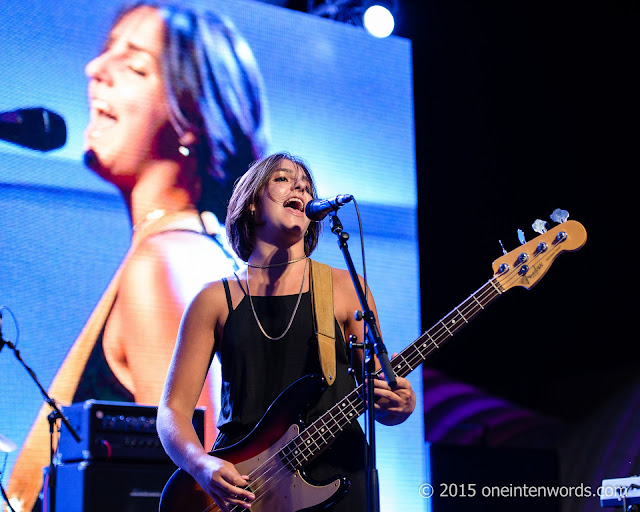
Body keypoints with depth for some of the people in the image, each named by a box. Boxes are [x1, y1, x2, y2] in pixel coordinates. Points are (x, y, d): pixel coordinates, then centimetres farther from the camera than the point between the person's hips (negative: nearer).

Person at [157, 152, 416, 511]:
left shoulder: (345, 287, 7)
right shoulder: (216, 300, 6)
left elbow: (379, 399, 9)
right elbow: (174, 409, 4)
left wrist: (401, 405, -14)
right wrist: (203, 465, -15)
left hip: (335, 473, 1)